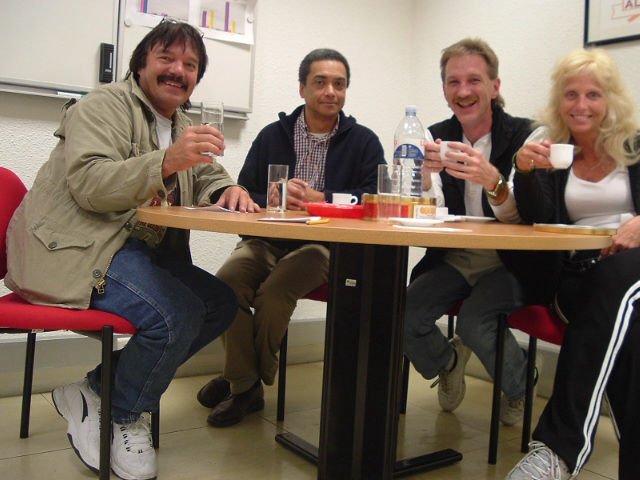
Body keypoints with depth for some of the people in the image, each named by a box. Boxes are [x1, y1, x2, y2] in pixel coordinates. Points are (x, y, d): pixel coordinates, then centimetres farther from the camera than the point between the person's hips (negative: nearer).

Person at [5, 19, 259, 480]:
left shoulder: (181, 125, 20)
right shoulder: (107, 106, -7)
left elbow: (208, 176, 21)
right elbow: (88, 185, -21)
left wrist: (229, 190, -5)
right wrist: (167, 161, -35)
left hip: (143, 251, 9)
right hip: (74, 251, -9)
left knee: (221, 303, -5)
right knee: (176, 313, -28)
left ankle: (99, 388, 1)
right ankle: (121, 420, 0)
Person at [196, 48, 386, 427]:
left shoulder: (364, 142, 9)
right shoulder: (272, 136, 15)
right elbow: (243, 195, 8)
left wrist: (319, 198, -15)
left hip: (323, 244, -2)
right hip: (265, 241, 3)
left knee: (274, 291, -30)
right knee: (228, 280, -27)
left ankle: (242, 379, -4)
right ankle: (246, 387, -12)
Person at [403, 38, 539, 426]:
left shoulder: (523, 135, -8)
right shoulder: (438, 137, 2)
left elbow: (521, 219, -17)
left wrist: (492, 180, -38)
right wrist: (424, 174, -27)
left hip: (509, 263, -3)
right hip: (452, 260, 3)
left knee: (474, 323, -29)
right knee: (401, 314, -20)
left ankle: (518, 384, 8)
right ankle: (447, 362, 16)